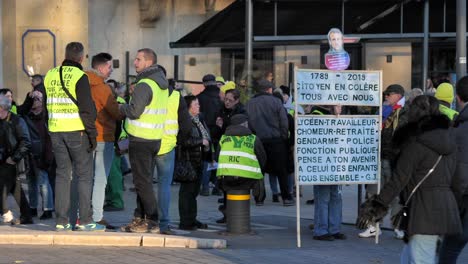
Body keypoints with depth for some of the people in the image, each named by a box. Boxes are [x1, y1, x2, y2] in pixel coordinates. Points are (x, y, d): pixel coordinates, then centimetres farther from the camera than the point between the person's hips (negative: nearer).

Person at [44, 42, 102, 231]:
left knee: (62, 174, 9)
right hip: (77, 131, -6)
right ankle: (85, 221, -1)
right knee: (84, 175, 1)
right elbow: (86, 108, -14)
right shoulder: (79, 77, -11)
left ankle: (61, 220, 7)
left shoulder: (50, 75, 9)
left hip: (56, 131, 6)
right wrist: (92, 133, -10)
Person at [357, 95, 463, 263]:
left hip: (425, 211, -9)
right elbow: (455, 181, 17)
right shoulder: (449, 141, 13)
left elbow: (398, 180, -16)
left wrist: (376, 206, -15)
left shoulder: (416, 144, -12)